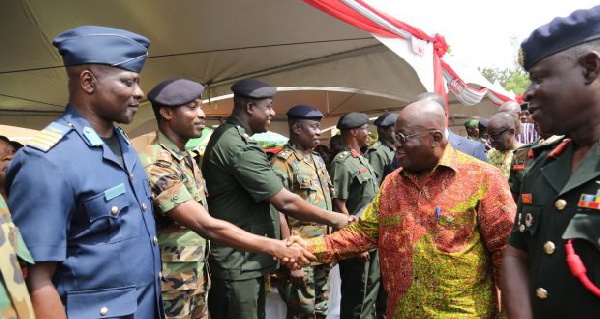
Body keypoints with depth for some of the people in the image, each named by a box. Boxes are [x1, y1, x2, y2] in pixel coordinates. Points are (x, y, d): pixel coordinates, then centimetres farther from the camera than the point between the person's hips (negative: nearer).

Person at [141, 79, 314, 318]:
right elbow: (206, 226, -29)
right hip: (171, 289, -8)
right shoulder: (156, 166, -23)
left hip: (197, 281, 8)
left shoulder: (187, 158, 7)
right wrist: (274, 247, -26)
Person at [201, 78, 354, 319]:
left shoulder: (226, 137, 11)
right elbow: (285, 202, -23)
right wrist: (333, 219, -10)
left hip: (240, 259, 10)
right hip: (238, 263, -10)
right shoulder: (240, 146, -23)